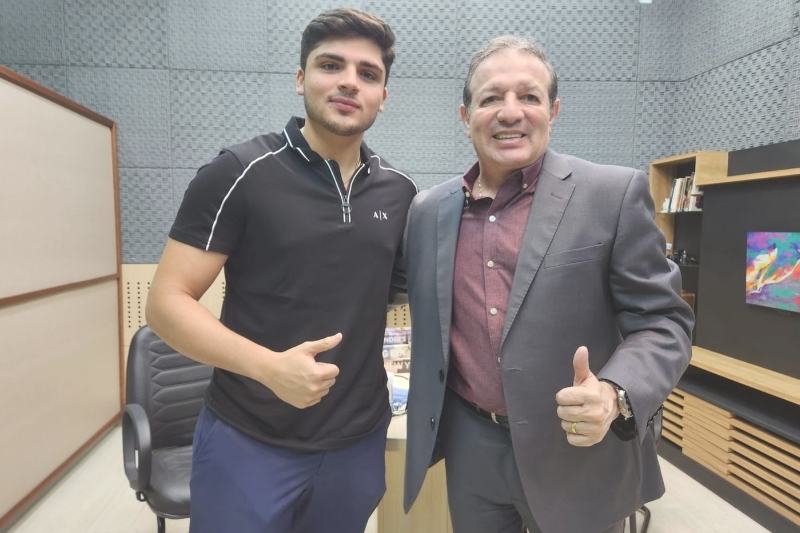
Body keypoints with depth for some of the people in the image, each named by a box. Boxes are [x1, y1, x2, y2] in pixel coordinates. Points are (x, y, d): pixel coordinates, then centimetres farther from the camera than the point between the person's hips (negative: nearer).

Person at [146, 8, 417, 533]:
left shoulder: (401, 191, 1)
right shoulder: (240, 172, -11)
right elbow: (167, 303, -12)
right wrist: (268, 366, -26)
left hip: (360, 440, 4)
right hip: (248, 442, -3)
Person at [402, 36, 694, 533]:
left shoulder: (614, 194, -10)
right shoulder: (429, 209, 1)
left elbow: (662, 322, -8)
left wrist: (615, 395, -26)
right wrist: (428, 431, 11)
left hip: (580, 454, -2)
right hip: (470, 450, 3)